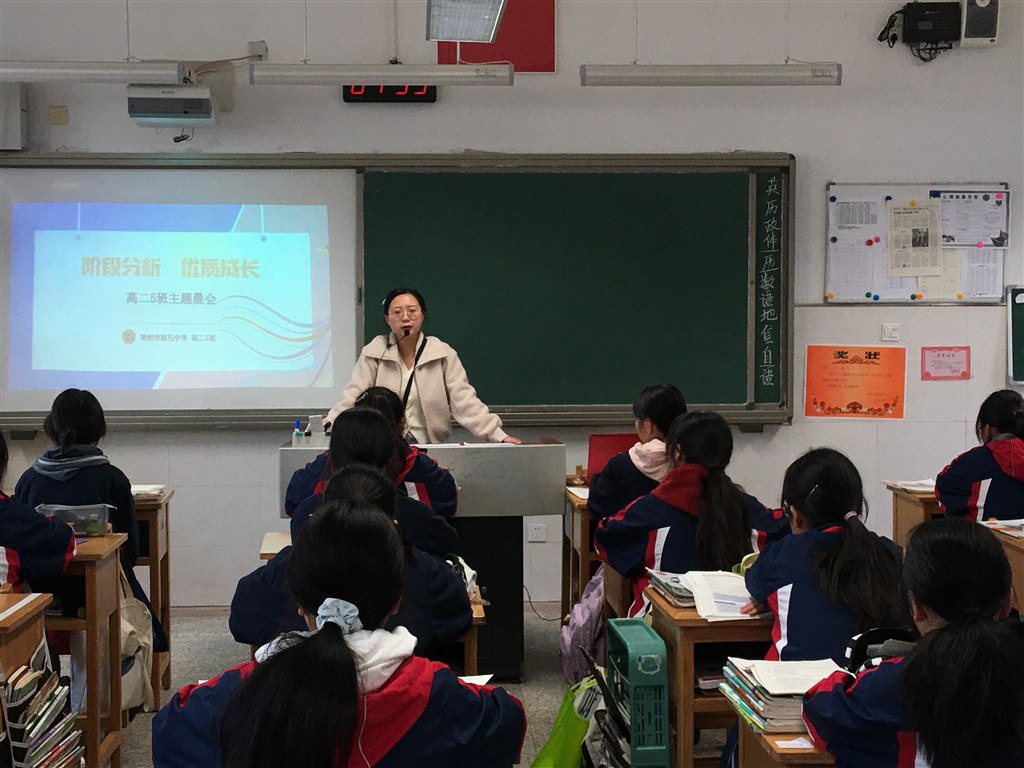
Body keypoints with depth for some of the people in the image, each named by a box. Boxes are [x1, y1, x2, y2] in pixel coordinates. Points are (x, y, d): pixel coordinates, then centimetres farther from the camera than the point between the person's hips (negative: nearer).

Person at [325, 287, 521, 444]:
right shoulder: (373, 354, 2)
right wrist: (330, 425, -23)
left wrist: (499, 436, -13)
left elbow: (465, 402, -1)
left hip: (430, 448, 1)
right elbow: (353, 398, -4)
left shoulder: (443, 354, 2)